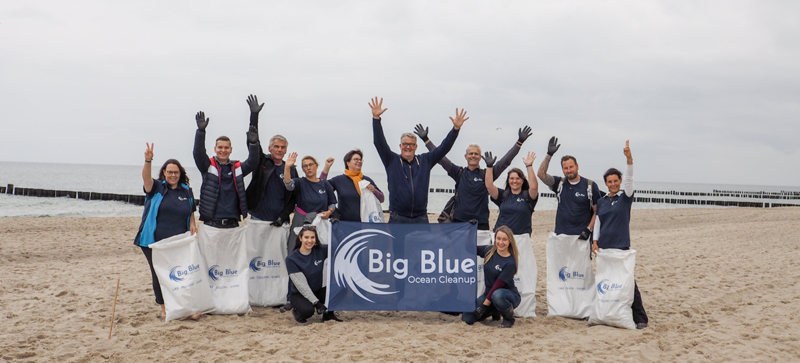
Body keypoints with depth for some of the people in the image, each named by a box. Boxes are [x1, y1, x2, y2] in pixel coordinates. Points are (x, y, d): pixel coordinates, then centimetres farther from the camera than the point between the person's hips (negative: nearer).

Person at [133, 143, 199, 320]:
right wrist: (148, 161, -35)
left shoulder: (187, 191, 12)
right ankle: (164, 308, 16)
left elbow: (191, 212, 21)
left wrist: (192, 223, 1)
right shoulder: (157, 188, 3)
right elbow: (146, 177, -18)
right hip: (155, 242, -1)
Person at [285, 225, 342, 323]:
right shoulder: (291, 259, -16)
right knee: (307, 310, -36)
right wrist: (316, 303, -24)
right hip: (299, 294, -4)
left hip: (317, 291, 4)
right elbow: (300, 284, -20)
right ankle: (297, 311, 2)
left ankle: (328, 314, 1)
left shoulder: (320, 251, -6)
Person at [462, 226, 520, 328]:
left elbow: (498, 285, -21)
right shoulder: (489, 250, -3)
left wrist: (484, 305, -21)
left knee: (497, 295, -41)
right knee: (467, 318, -11)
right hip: (489, 293, 5)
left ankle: (509, 318, -9)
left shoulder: (510, 263, -19)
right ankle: (494, 311, 17)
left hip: (509, 294, -5)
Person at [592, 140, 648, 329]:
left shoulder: (625, 198, 1)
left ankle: (640, 318, -2)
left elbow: (629, 179, -13)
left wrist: (629, 159, -26)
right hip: (604, 247, 4)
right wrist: (595, 241, 3)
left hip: (622, 246, -4)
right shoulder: (601, 201, 12)